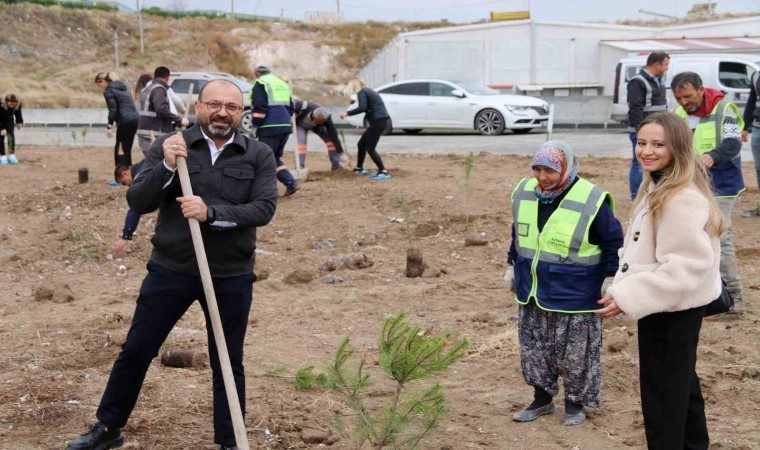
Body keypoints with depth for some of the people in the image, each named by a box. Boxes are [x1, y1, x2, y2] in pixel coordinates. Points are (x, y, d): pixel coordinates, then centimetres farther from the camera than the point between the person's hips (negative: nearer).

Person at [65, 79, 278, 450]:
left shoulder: (259, 155, -1)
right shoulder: (169, 146, -2)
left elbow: (264, 208, -12)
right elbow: (137, 202, -7)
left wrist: (212, 212, -25)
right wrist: (167, 166, -24)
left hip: (231, 277, 0)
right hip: (171, 269, 1)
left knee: (228, 363, 11)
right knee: (136, 350, 10)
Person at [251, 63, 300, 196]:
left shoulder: (260, 84, -3)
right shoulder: (283, 84, 21)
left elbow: (259, 108, -13)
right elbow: (290, 107, 24)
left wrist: (256, 124, -5)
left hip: (270, 127, -8)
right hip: (285, 126, 8)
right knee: (276, 157, 18)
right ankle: (291, 183, 6)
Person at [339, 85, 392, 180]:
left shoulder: (361, 92, -8)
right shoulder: (369, 91, 20)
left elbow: (362, 108, -22)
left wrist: (347, 113, -16)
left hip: (378, 122, -10)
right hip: (382, 121, 10)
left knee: (370, 148, -7)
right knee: (361, 144, 20)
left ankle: (383, 172, -11)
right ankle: (359, 168, 34)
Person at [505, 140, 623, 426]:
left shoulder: (592, 200, -18)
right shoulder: (524, 193, 0)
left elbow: (614, 243, -8)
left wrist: (611, 280, -7)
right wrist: (512, 266, 18)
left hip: (575, 296, -5)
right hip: (533, 293, 5)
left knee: (575, 353, 6)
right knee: (533, 349, 14)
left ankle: (575, 402, 24)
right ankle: (542, 399, 30)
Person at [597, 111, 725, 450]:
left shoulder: (682, 199, -25)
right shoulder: (658, 187, 8)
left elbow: (686, 266, -29)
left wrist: (628, 296, -28)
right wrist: (626, 289, 9)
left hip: (673, 308, -11)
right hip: (669, 305, 11)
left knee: (662, 395, -1)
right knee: (682, 384, 24)